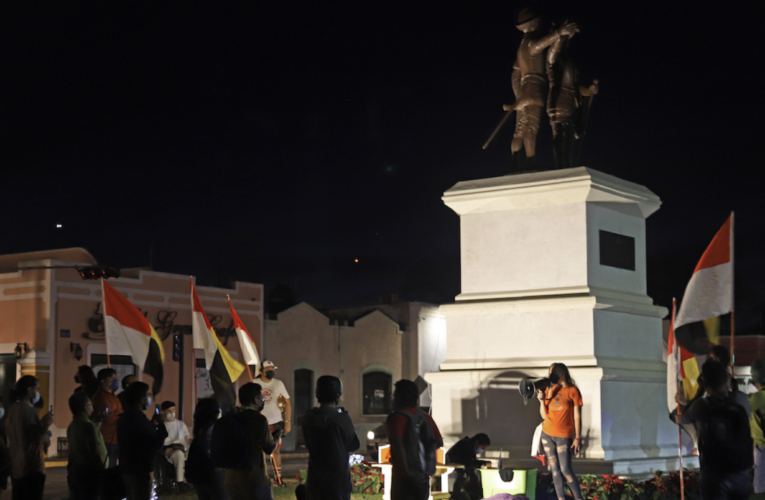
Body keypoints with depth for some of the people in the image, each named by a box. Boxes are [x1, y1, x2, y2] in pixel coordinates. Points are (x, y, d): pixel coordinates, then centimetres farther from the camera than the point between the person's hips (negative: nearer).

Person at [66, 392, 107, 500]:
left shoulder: (72, 426, 9)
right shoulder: (88, 426, -18)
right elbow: (96, 452, -19)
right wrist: (103, 472, -10)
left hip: (75, 471, 9)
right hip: (90, 473, -9)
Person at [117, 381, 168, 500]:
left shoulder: (124, 417, 10)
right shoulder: (139, 418, -20)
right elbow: (156, 443, -20)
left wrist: (152, 424, 13)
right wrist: (161, 424, -7)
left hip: (126, 468, 10)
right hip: (140, 470, -10)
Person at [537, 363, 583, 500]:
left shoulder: (573, 391, -4)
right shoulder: (549, 390, 9)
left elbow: (577, 416, -4)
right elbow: (544, 415, 8)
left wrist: (578, 438, -8)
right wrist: (541, 400, -6)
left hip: (563, 436, -5)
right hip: (547, 434, 5)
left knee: (566, 470, -10)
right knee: (555, 470, 3)